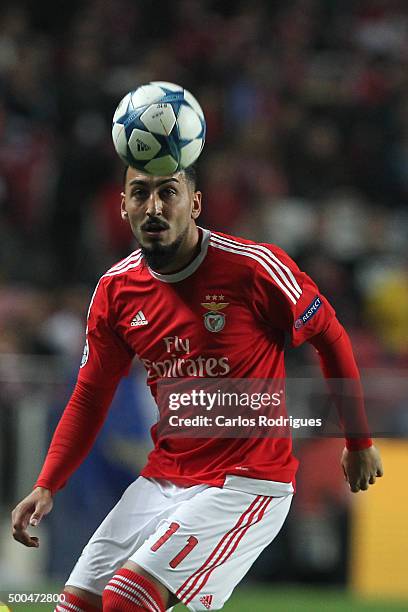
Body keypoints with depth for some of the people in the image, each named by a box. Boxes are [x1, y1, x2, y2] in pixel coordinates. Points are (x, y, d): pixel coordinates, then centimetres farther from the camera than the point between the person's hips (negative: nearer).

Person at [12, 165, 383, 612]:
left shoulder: (254, 268, -14)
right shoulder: (116, 289, 2)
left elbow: (330, 337, 0)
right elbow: (90, 397, 10)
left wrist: (359, 442, 9)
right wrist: (46, 487, -1)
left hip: (246, 482, -6)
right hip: (162, 480, 6)